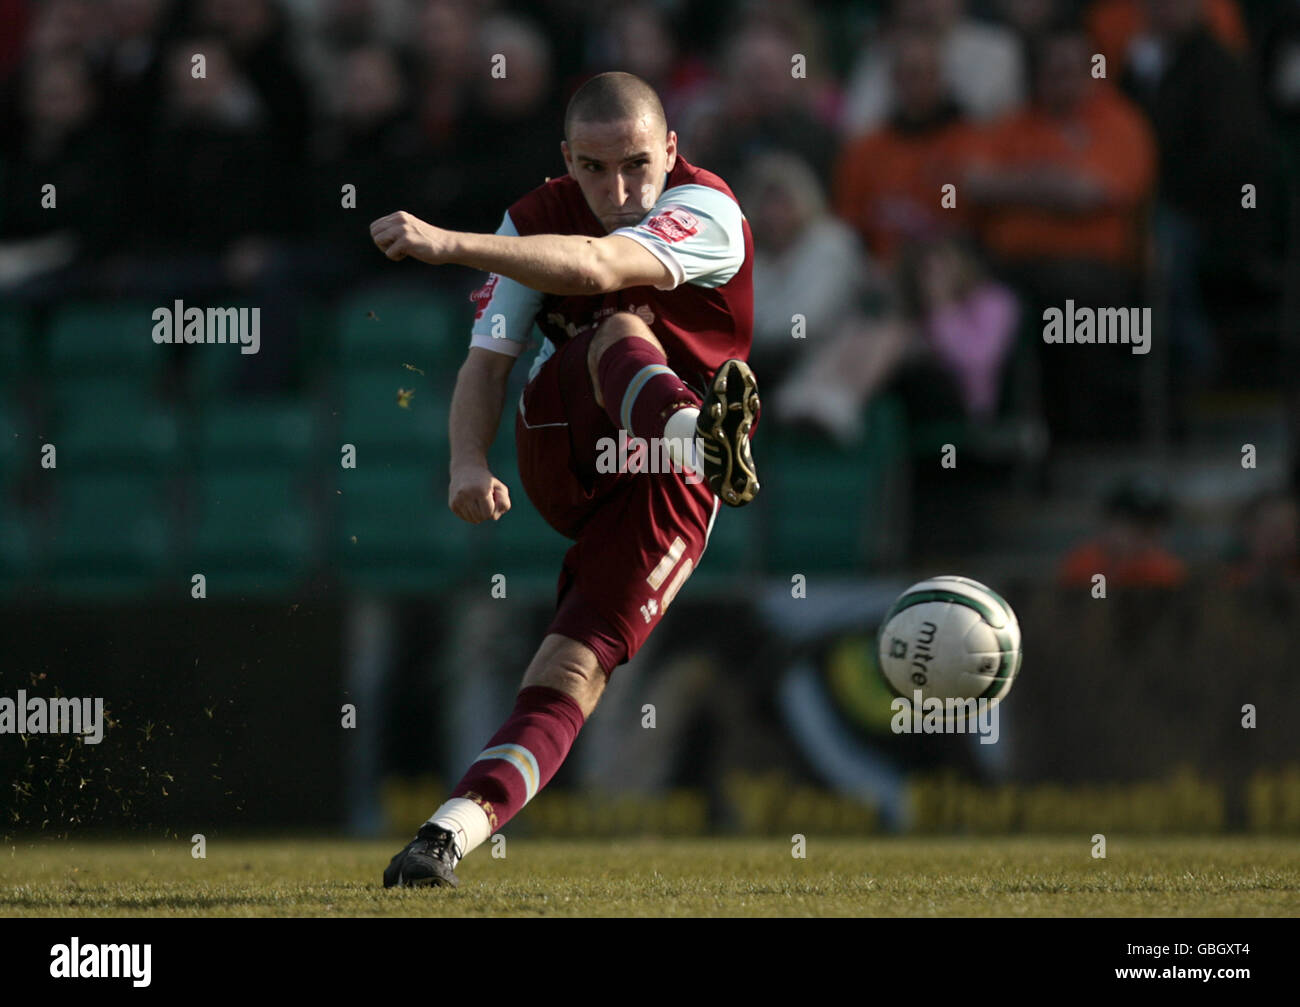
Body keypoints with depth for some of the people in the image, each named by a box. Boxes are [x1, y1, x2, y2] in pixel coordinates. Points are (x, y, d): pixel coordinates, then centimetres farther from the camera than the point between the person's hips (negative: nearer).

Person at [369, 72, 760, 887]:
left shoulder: (707, 213, -15)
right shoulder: (537, 218, 3)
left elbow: (594, 268, -33)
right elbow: (488, 359, -1)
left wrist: (448, 244, -45)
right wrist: (469, 462, -22)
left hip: (669, 483, -2)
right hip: (566, 461, 2)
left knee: (575, 667, -22)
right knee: (619, 329, -31)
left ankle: (454, 830, -33)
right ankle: (692, 426, -67)